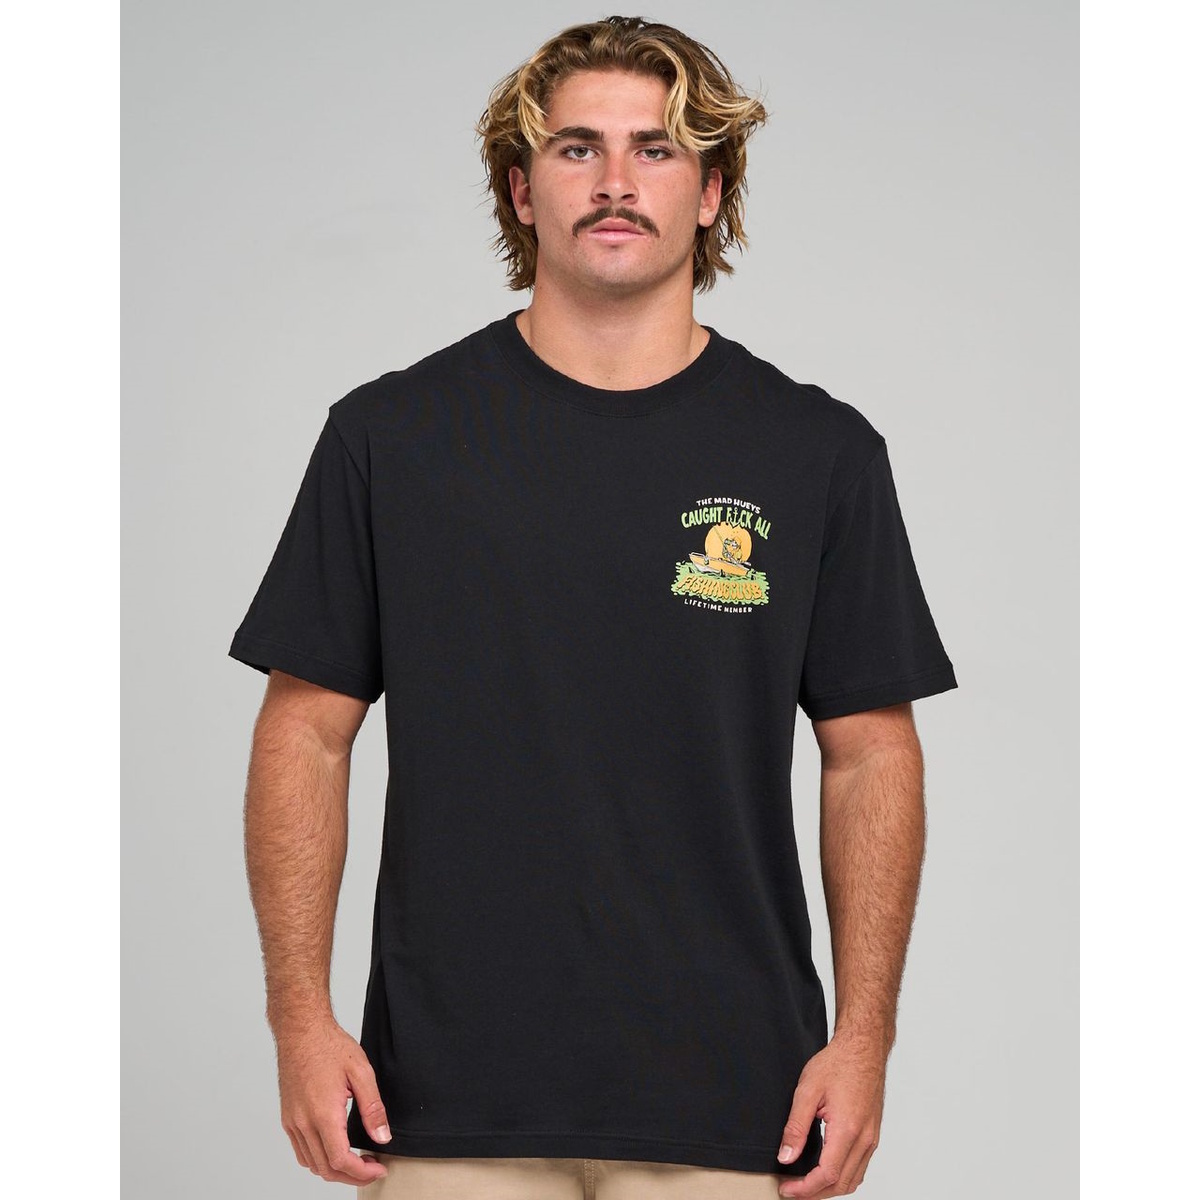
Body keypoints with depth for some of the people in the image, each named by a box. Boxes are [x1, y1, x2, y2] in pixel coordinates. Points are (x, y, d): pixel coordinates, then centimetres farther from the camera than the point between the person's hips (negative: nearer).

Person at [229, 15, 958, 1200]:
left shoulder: (820, 454, 3)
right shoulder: (389, 435, 2)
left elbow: (869, 755, 5)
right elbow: (305, 734, 3)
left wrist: (863, 1035, -4)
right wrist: (300, 1014, -5)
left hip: (728, 1103, 0)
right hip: (447, 1098, 0)